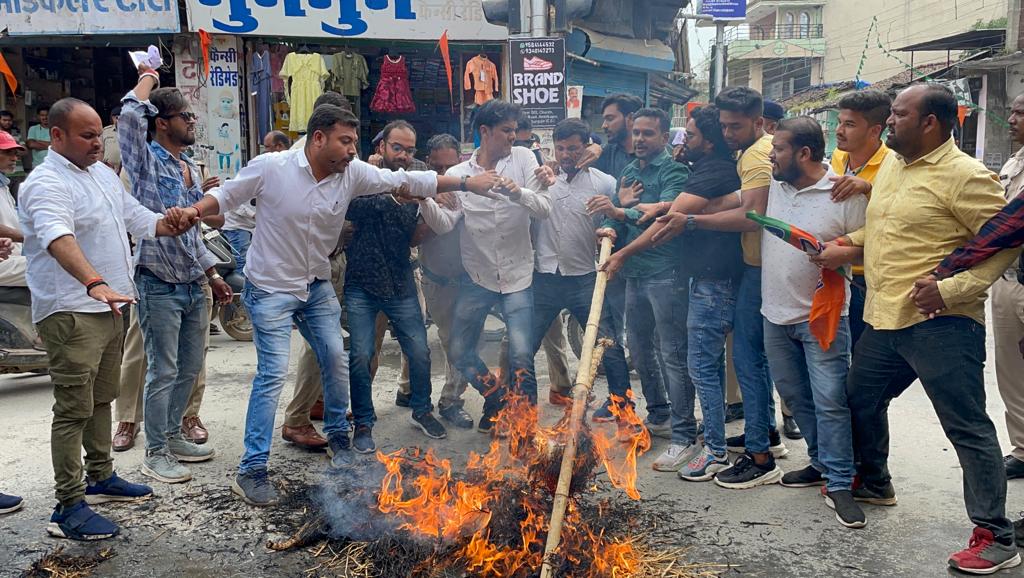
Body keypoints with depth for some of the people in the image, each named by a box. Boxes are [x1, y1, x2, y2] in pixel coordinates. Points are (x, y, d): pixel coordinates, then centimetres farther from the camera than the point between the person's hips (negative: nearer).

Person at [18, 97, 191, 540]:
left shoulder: (103, 174, 12)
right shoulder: (46, 184, -18)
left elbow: (136, 216, 18)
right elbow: (59, 239, -35)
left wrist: (165, 224, -5)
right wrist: (94, 283, -51)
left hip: (108, 306, 9)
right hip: (70, 314, -9)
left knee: (101, 399, 19)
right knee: (74, 409, -6)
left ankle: (101, 478, 34)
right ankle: (69, 507, 1)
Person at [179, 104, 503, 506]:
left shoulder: (354, 173, -8)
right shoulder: (270, 167, -18)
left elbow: (408, 180, -5)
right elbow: (227, 194, -5)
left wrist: (466, 183, -6)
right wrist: (196, 211, -25)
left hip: (317, 286, 5)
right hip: (270, 288, -5)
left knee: (336, 360, 12)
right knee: (273, 373, -11)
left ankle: (338, 437, 35)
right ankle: (251, 470, -1)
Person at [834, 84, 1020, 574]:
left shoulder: (964, 175, -14)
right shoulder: (891, 164, 12)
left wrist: (952, 289, -22)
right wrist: (847, 243, 9)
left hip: (940, 325, -9)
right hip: (883, 319, 9)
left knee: (966, 426, -1)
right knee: (860, 399, 22)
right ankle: (874, 483, 44)